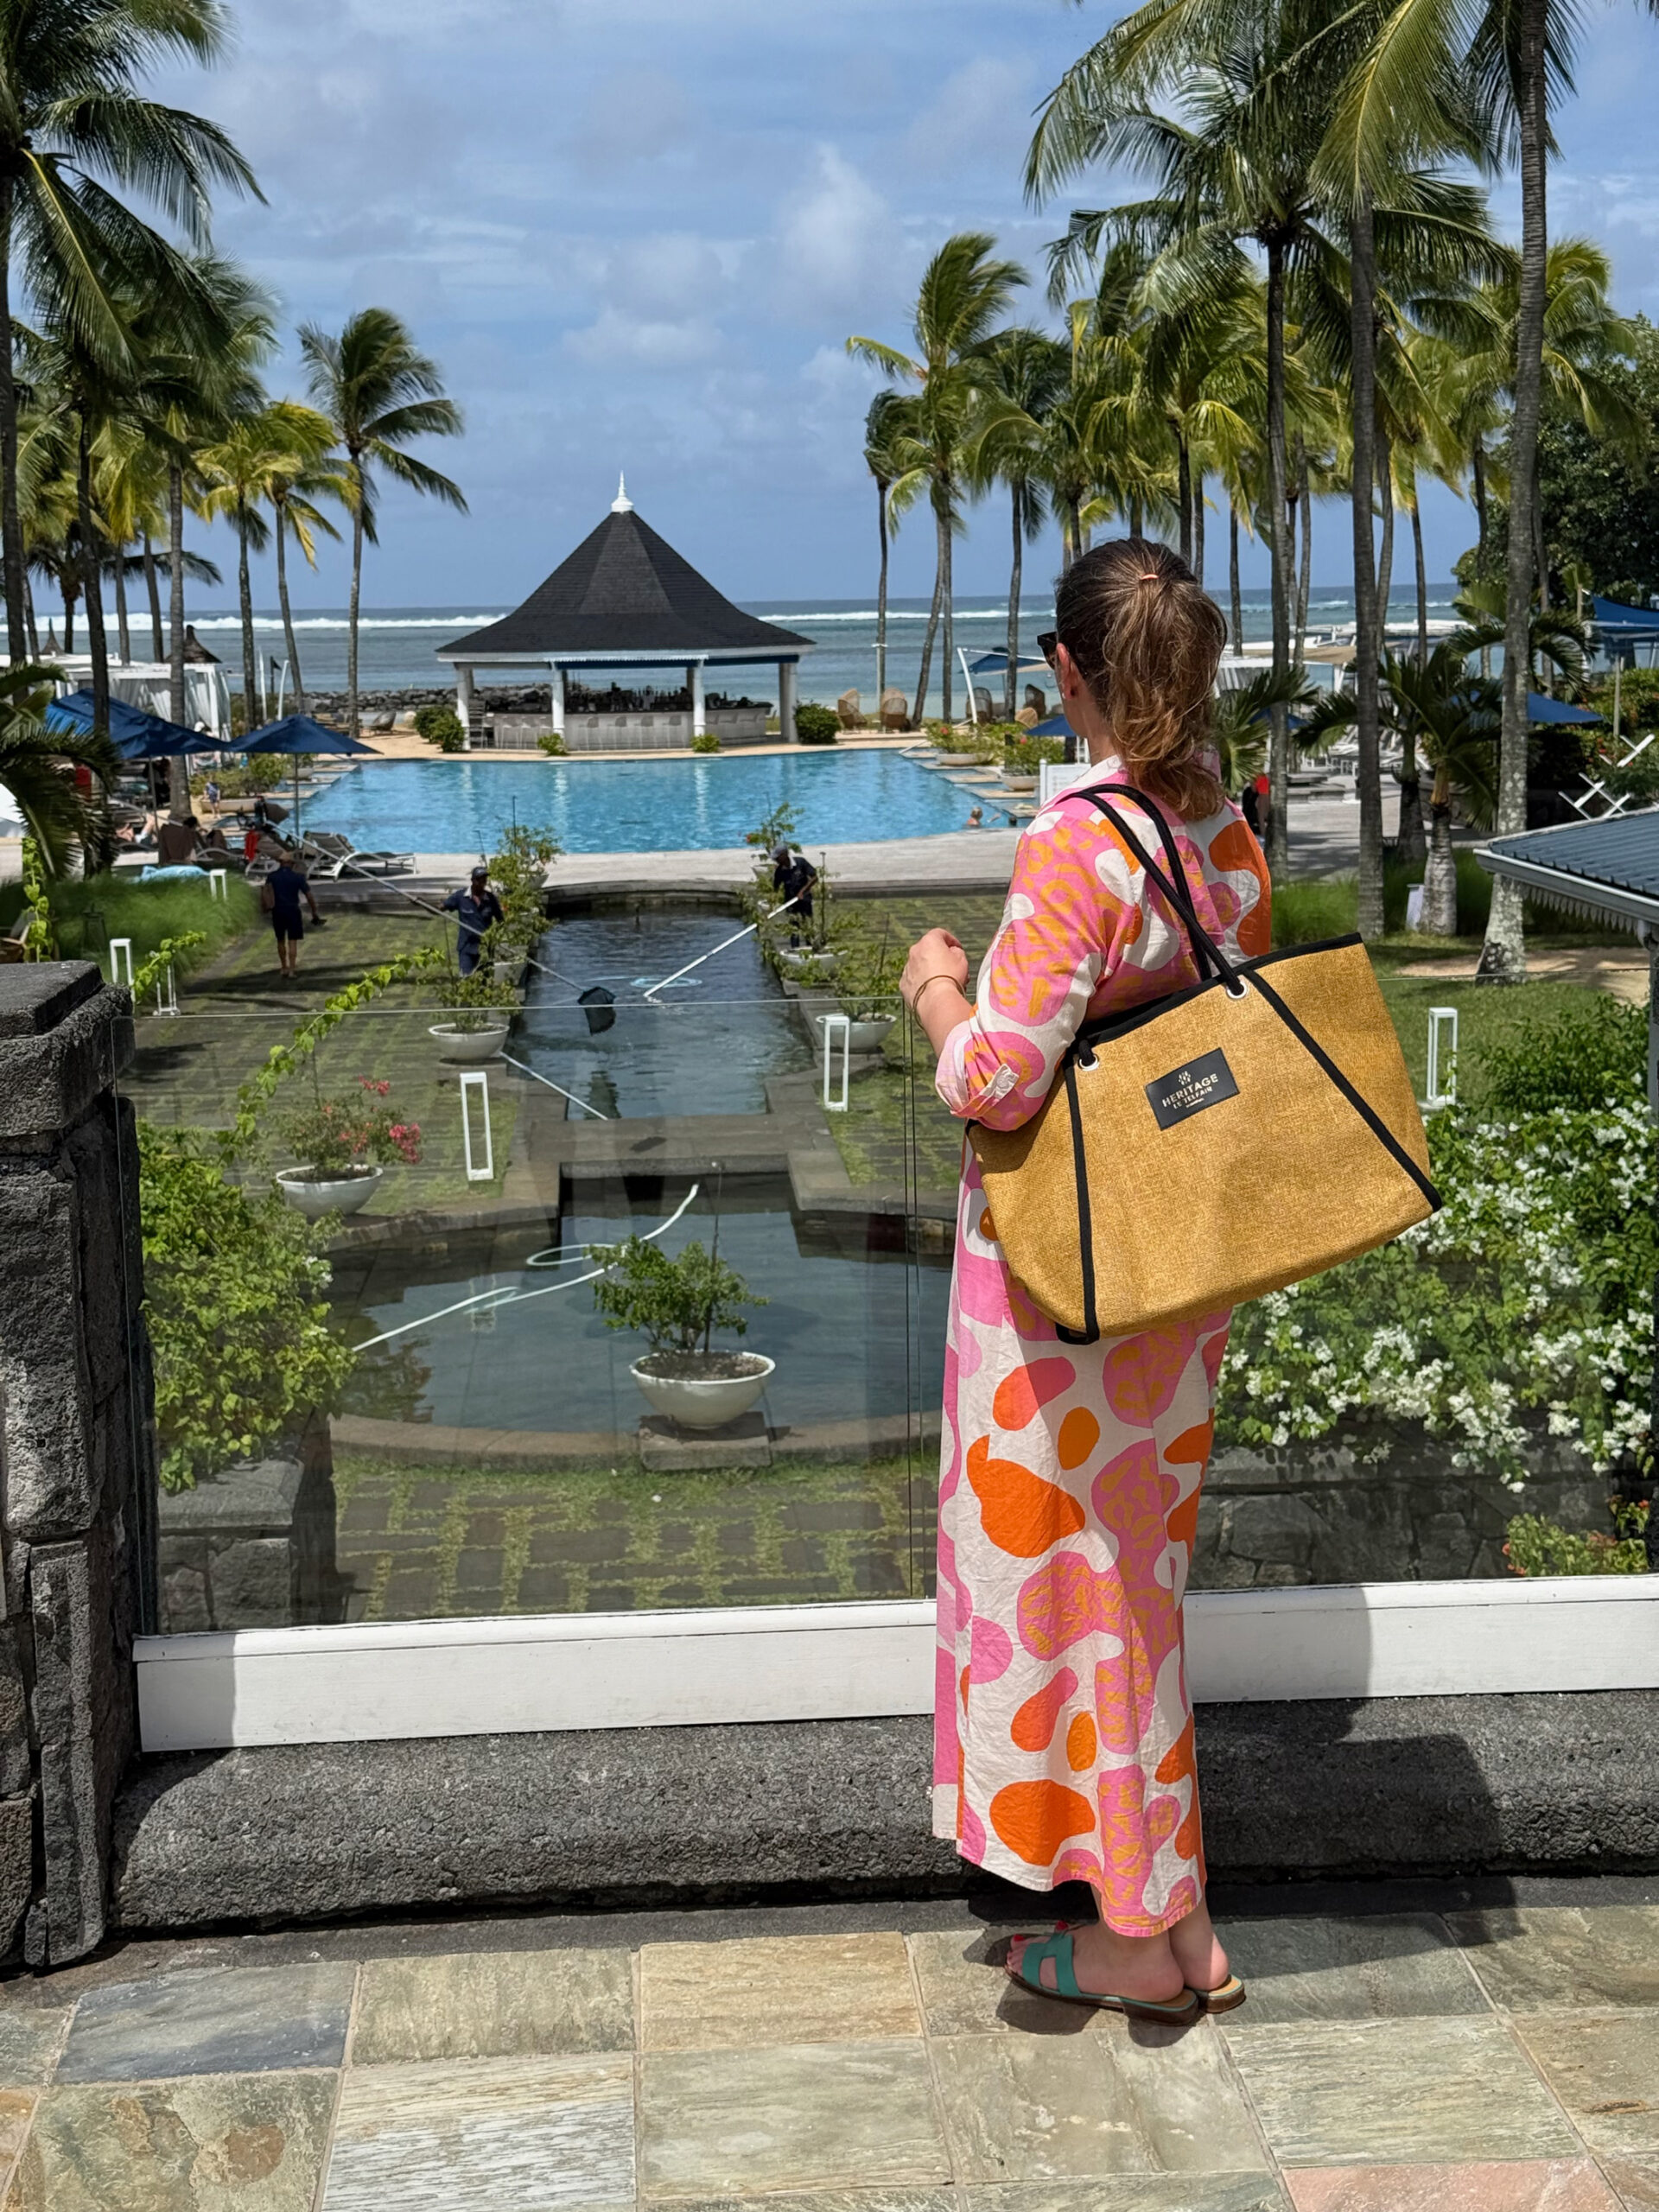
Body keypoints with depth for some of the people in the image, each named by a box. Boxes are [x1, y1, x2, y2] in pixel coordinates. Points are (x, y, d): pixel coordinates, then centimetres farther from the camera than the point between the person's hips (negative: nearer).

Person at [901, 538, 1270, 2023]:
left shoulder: (1077, 844, -22)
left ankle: (1145, 1939, 16)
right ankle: (1171, 1915, 32)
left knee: (1069, 1559, 6)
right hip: (1187, 1256, 8)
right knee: (1139, 1553, 19)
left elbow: (1001, 1078, -25)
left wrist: (938, 995, -4)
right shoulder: (1229, 831, 2)